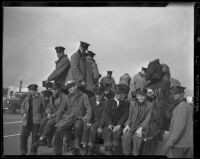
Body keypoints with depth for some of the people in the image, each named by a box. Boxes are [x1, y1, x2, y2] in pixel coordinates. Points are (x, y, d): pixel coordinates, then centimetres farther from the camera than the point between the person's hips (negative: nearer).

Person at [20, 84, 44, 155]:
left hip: (36, 120, -4)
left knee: (35, 137, -1)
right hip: (27, 120, 4)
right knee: (23, 135, 1)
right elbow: (22, 106, 18)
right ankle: (23, 151, 21)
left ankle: (33, 152, 12)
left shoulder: (40, 98, 2)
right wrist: (23, 113, 3)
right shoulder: (27, 98, 16)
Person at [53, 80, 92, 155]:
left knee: (77, 127, -39)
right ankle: (57, 152, -6)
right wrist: (58, 119, 9)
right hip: (68, 118, 4)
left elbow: (89, 109, -3)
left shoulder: (83, 96, 3)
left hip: (79, 118, -4)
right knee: (58, 130, -20)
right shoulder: (67, 97, 16)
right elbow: (61, 109, 21)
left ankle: (77, 144, -16)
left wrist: (87, 117, -21)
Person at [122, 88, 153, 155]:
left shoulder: (149, 105, 0)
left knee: (136, 137, -34)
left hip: (143, 127, -3)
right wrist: (127, 125, -8)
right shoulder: (132, 104, 12)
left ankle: (135, 153, -18)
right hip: (132, 126, 3)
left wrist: (140, 128, -23)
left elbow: (147, 119, -8)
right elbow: (130, 118, 14)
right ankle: (127, 154, -16)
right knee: (126, 136, -28)